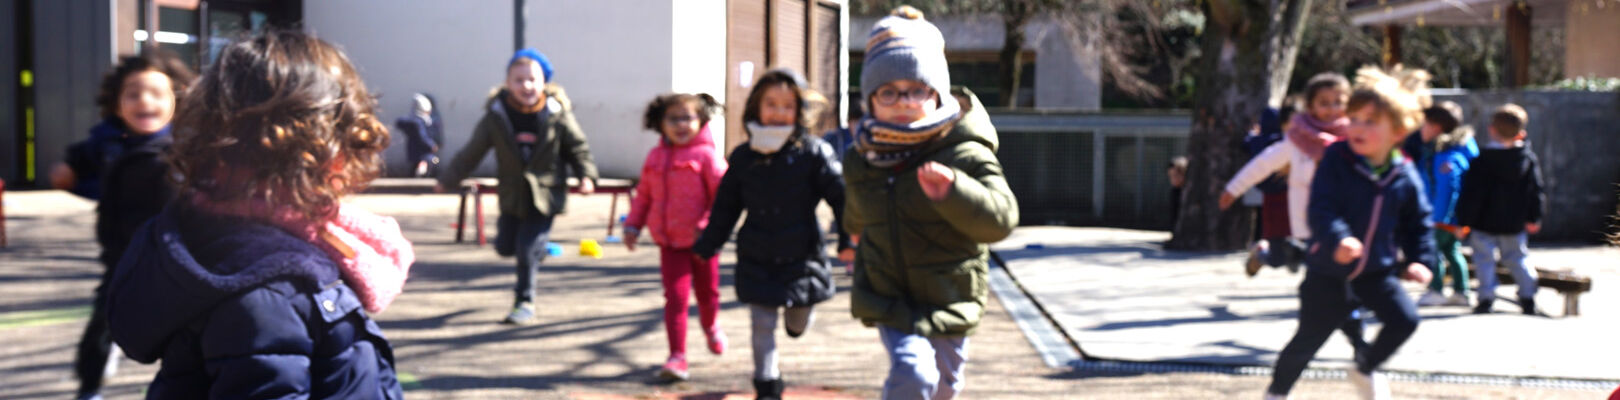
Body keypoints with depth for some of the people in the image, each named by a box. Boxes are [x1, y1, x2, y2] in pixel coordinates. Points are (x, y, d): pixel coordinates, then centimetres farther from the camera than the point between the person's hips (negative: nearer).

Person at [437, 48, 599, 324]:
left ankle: (525, 303, 9)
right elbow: (472, 151, 2)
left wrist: (586, 175, -13)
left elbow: (577, 146, 1)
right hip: (512, 195, 3)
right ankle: (537, 249, 42)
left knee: (528, 248, -6)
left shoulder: (558, 114, -10)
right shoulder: (496, 115, -6)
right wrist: (448, 179, 5)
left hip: (545, 194, -3)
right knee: (505, 247, 8)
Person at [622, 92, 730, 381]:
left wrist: (713, 226, -22)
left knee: (707, 293, 16)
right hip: (670, 242, 2)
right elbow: (643, 195, 16)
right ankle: (677, 356, -4)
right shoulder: (655, 157, 7)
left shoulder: (705, 155, -9)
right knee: (675, 297, -7)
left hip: (702, 241, -2)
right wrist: (632, 225, 12)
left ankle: (711, 328, 48)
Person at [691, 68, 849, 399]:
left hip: (802, 257, -1)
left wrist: (849, 238, -13)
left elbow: (841, 195, -5)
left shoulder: (813, 152, -6)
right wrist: (706, 246, 10)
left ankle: (796, 314, 49)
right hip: (757, 260, 1)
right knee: (762, 326, 2)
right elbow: (725, 207, 10)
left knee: (798, 325, 12)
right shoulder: (743, 157, 2)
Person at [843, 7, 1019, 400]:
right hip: (889, 302, 0)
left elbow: (1001, 218, -33)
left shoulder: (965, 154, -18)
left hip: (948, 302, 0)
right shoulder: (863, 160, -4)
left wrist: (953, 191, -47)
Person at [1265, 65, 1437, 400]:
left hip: (1378, 270, 3)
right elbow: (1320, 209, -24)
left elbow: (1418, 222, 9)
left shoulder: (1405, 176, -4)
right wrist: (1338, 239, -41)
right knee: (1308, 340, 2)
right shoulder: (1335, 161, -15)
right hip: (1329, 272, -3)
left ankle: (1365, 369, 18)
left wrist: (1419, 260, -1)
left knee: (1404, 320, -12)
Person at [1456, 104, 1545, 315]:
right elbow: (1536, 191, 4)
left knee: (1485, 259, 2)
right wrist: (1535, 217, 13)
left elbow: (1472, 193, -13)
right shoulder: (1529, 158, 0)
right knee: (1517, 258, 17)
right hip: (1515, 224, 5)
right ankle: (1528, 297, 18)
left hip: (1485, 223, -5)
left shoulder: (1483, 160, -13)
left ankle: (1486, 298, -2)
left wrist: (1464, 220, -7)